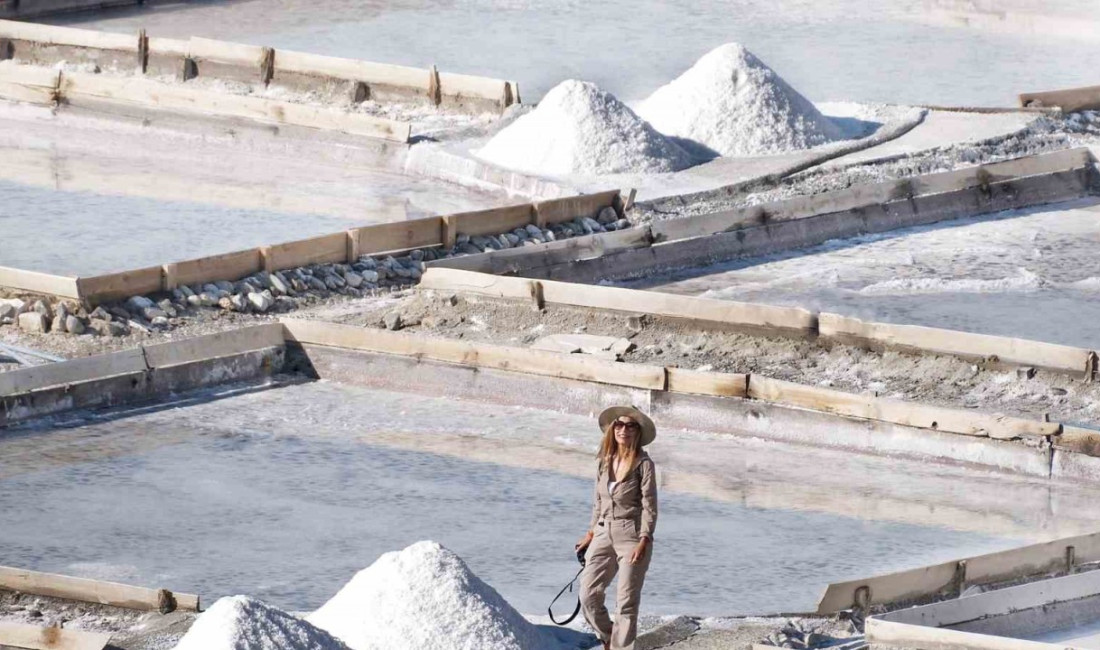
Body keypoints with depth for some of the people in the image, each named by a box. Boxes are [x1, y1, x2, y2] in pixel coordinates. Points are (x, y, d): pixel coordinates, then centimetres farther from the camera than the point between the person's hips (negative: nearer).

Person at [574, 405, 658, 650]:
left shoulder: (643, 464, -8)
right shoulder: (605, 462, 9)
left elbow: (649, 506, -9)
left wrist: (643, 542, -16)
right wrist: (590, 534, 18)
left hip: (632, 535, -5)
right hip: (604, 535, 6)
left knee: (627, 602, -4)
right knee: (588, 595, 0)